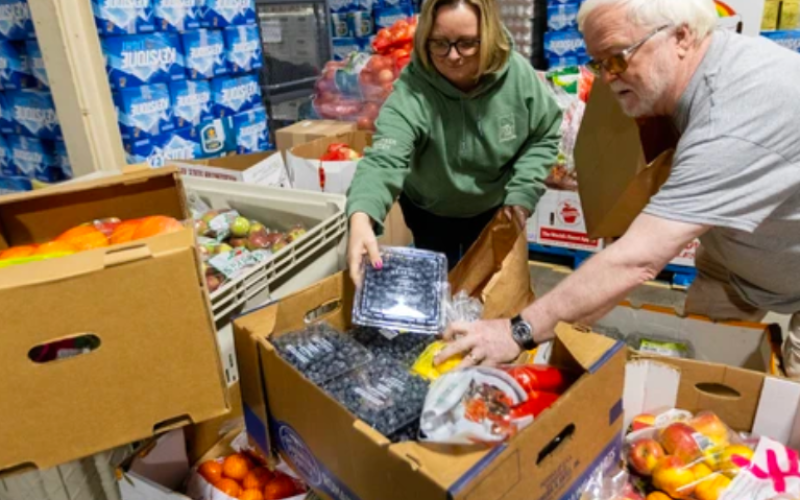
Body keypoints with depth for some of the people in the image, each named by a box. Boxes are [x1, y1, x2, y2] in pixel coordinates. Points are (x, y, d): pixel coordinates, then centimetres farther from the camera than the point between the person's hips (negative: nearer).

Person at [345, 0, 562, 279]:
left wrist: (523, 192, -16)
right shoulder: (412, 91, -33)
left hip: (494, 209, 2)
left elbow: (545, 136, -6)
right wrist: (361, 217, -66)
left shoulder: (518, 75, -22)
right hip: (431, 213, -2)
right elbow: (384, 159, -47)